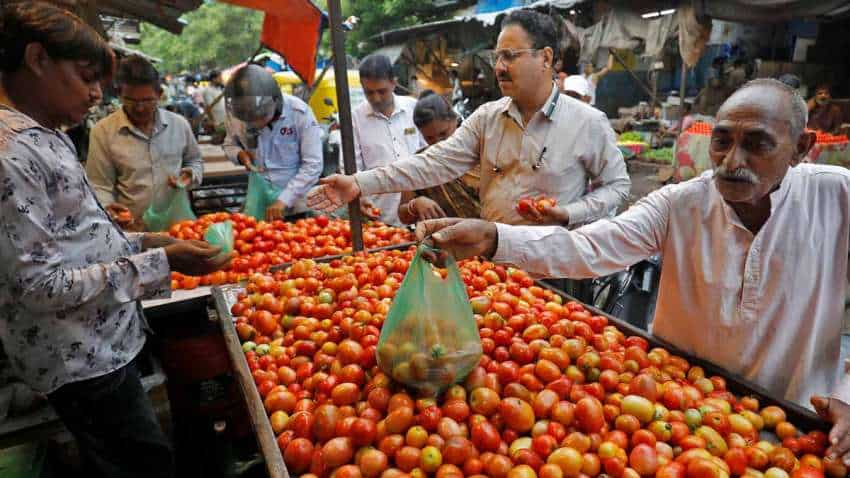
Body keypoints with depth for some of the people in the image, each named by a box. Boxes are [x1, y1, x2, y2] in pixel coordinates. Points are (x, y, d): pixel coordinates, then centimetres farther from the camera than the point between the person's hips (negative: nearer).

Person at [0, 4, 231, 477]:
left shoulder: (46, 137, 7)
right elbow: (39, 283, -23)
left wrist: (140, 242, 3)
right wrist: (159, 262, -24)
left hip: (98, 343, 9)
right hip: (81, 361, -9)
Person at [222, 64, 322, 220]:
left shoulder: (300, 113, -18)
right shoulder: (240, 116, -6)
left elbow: (313, 165, -19)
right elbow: (229, 144, 14)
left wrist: (283, 200, -23)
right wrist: (240, 154, -10)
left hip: (297, 205, -3)